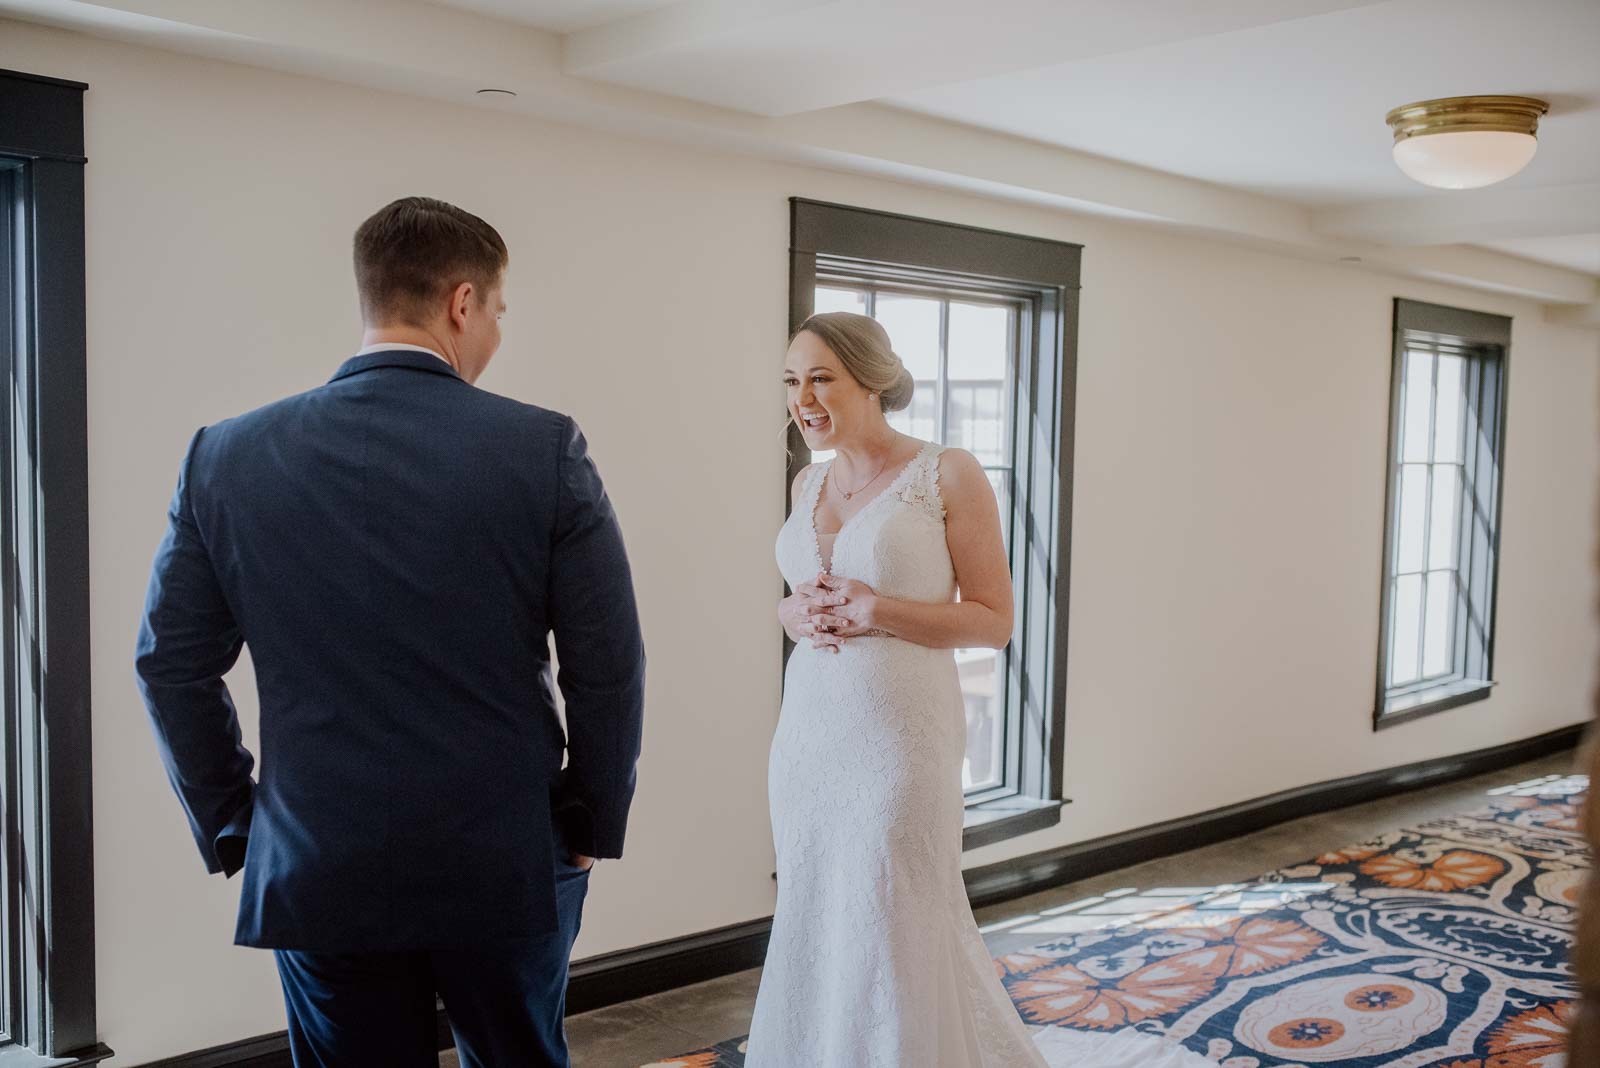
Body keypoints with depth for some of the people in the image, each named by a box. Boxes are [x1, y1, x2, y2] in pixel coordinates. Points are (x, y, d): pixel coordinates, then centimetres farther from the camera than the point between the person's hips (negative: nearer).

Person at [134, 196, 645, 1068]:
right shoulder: (544, 449, -10)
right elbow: (607, 669, -8)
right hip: (505, 869, -1)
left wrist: (230, 830, 12)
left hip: (313, 875, 2)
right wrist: (590, 829, 5)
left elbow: (172, 665, 2)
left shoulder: (225, 457, -3)